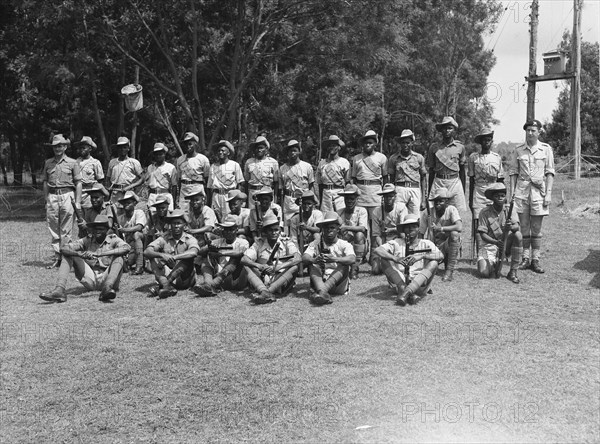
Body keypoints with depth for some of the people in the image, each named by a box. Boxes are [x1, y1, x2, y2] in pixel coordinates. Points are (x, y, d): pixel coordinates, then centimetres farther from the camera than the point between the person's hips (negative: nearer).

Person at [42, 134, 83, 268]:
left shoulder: (72, 163, 4)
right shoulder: (48, 163, 14)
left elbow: (78, 183, 2)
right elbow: (45, 182, 17)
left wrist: (78, 202, -4)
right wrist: (46, 199, 9)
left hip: (67, 196, -3)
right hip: (52, 196, 3)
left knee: (66, 231, -3)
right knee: (54, 230, 4)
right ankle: (57, 258, 9)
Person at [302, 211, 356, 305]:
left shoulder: (344, 245, 2)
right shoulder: (315, 244, 7)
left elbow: (352, 259, -19)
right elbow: (304, 258, -11)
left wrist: (335, 259, -39)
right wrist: (314, 260, -36)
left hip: (339, 285, -1)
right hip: (320, 281, 1)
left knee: (344, 266, -25)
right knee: (313, 265, -21)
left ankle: (321, 292, -46)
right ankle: (324, 294, -49)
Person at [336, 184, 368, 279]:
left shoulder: (361, 211, -1)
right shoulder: (339, 212, 8)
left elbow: (362, 228, -19)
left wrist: (346, 228, -31)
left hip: (359, 247, -2)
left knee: (359, 234, -32)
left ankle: (355, 268, -26)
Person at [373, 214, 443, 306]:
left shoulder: (426, 244, 8)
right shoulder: (397, 243, 7)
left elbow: (441, 256, -10)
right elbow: (377, 250, -9)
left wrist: (422, 256, -27)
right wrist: (395, 258, -27)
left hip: (420, 284, 0)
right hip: (400, 283, 0)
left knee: (433, 263, -22)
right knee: (385, 259, -14)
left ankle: (406, 293, -37)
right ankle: (405, 291, -32)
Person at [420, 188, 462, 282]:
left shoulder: (451, 210, -14)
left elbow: (459, 227, -32)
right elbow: (421, 234, -3)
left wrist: (440, 229, -33)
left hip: (450, 245, -2)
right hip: (435, 245, 3)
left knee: (454, 233, -35)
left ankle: (449, 270, -26)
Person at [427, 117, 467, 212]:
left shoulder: (460, 147, 7)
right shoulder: (434, 148, 7)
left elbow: (462, 171, 11)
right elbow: (431, 171, 11)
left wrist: (463, 191, 9)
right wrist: (429, 193, 11)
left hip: (455, 182, 0)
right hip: (438, 182, 0)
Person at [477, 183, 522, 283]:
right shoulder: (485, 212, -7)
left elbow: (516, 226, -20)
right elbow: (483, 234, -11)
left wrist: (511, 227, -44)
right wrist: (496, 242, -29)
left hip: (506, 245, 2)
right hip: (489, 245, -2)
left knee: (518, 235, -30)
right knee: (484, 273, -23)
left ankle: (513, 272, -19)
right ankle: (494, 263, 17)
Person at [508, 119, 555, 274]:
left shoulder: (546, 149, 2)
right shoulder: (518, 150, 5)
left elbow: (550, 173, 1)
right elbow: (513, 172, 8)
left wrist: (548, 193, -6)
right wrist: (512, 192, 1)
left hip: (538, 191, -1)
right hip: (521, 191, 1)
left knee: (536, 229, 3)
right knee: (524, 228, 5)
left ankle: (535, 260, 9)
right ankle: (525, 259, 13)